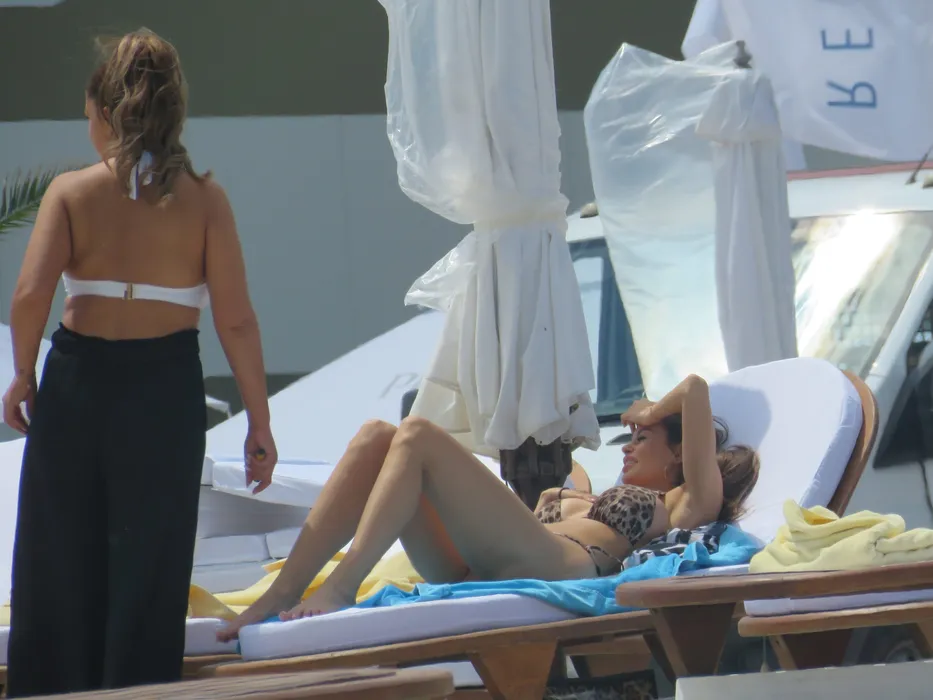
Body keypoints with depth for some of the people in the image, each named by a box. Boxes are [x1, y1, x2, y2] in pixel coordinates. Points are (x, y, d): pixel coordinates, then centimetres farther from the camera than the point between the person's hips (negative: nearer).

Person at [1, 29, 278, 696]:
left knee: (59, 566, 14)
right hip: (167, 387, -1)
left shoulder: (71, 191, -4)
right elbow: (236, 319, -7)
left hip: (76, 384, 1)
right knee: (148, 571, 8)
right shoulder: (203, 198, -4)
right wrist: (260, 422, -1)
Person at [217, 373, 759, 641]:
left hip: (556, 566, -8)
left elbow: (695, 391, 13)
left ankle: (340, 588, -31)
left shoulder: (682, 506, 19)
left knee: (418, 436, -18)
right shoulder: (606, 500, 42)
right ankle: (282, 595, -22)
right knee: (376, 438, -6)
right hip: (475, 571, 8)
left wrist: (652, 413, 28)